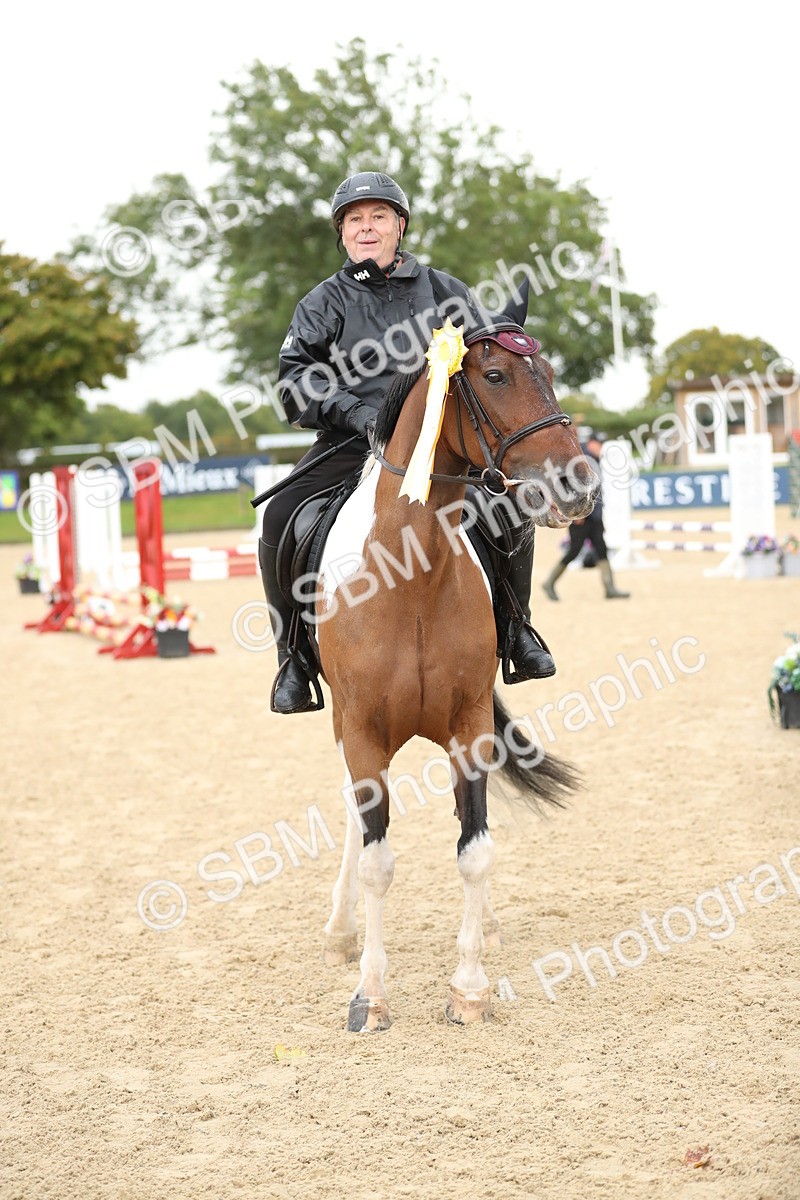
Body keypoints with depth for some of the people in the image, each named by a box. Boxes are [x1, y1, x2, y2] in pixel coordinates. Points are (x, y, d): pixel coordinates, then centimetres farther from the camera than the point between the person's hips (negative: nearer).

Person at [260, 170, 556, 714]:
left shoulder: (444, 291, 13)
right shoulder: (324, 304, 10)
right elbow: (296, 378, 0)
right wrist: (352, 410, -18)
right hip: (352, 444, -1)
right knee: (282, 517, -25)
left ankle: (514, 628, 4)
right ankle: (295, 654, -9)